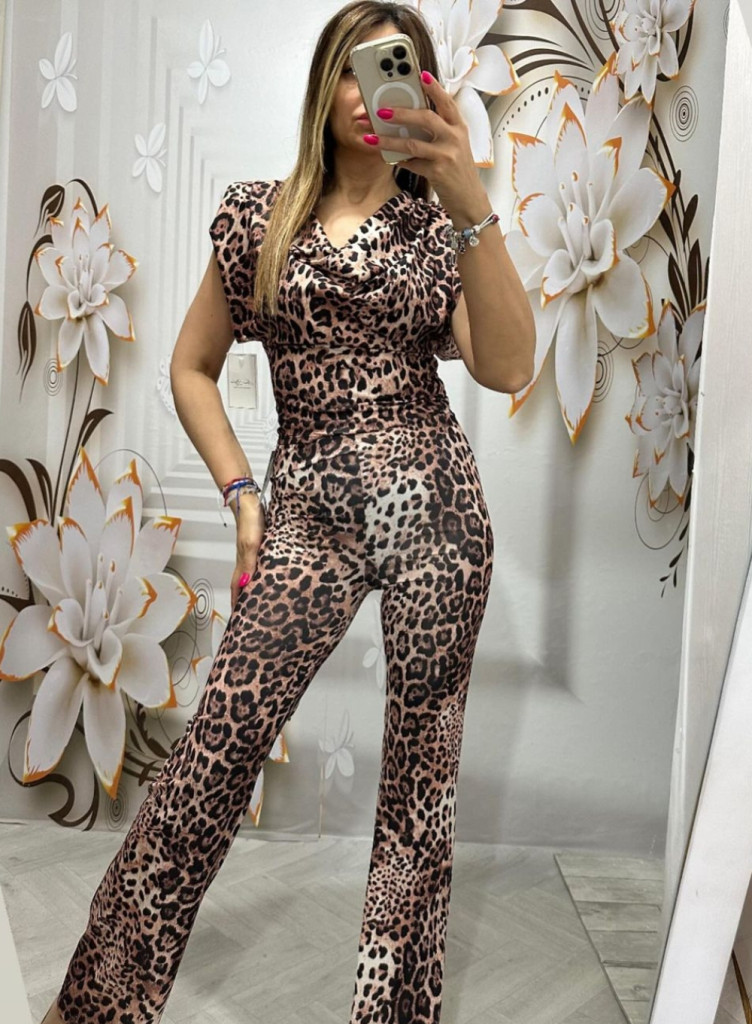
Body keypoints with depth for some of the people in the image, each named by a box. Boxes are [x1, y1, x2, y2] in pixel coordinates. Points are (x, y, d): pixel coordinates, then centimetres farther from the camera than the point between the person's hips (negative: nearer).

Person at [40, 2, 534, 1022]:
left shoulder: (440, 224, 9)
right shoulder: (256, 212, 10)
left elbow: (507, 370, -9)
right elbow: (192, 368, 14)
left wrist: (472, 202, -18)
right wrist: (241, 492, 3)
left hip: (436, 505, 1)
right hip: (310, 508, 0)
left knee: (425, 757, 5)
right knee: (214, 753, -6)